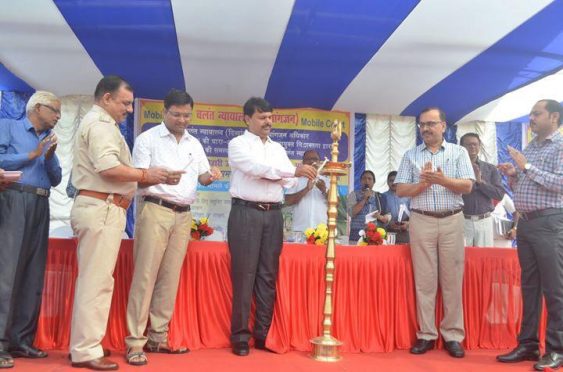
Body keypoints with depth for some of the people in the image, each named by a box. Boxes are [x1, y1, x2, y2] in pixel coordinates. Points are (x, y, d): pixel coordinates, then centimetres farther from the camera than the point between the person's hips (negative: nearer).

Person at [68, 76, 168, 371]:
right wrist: (145, 175, -11)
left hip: (97, 208, 11)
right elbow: (108, 167, -22)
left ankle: (83, 345, 20)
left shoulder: (97, 123, 24)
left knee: (91, 279, 12)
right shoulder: (101, 123, -9)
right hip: (101, 209, -11)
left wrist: (139, 178, 10)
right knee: (97, 280, -8)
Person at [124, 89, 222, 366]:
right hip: (156, 211, -5)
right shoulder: (148, 139, -1)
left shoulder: (195, 144, 15)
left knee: (170, 278, 6)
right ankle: (135, 341, -2)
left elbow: (202, 177, 17)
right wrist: (163, 178, -26)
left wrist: (212, 175, -6)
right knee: (145, 275, -7)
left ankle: (158, 337, 14)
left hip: (184, 215, 5)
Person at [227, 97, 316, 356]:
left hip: (273, 215, 5)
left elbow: (290, 180, 9)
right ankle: (240, 336, 6)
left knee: (268, 276, 7)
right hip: (246, 213, -5)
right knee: (244, 275, -3)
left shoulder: (277, 148, 18)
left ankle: (263, 335, 15)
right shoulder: (238, 144, 1)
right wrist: (294, 170, -20)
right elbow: (257, 168, -16)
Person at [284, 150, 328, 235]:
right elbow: (288, 201, -3)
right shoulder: (296, 180, 9)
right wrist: (306, 189, -13)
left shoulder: (326, 181, 14)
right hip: (300, 230, -1)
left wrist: (324, 191, -13)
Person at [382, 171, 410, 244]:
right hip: (388, 232, -1)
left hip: (404, 232, 2)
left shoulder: (407, 197, 12)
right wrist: (388, 223, -14)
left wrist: (408, 223, -7)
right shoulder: (384, 196, 8)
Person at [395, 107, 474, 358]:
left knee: (452, 280, 2)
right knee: (424, 280, 2)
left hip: (452, 221, 0)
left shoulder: (459, 152, 8)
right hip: (422, 222, 1)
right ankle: (426, 335, 10)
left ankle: (453, 336, 11)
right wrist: (424, 183, -12)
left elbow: (467, 186, -2)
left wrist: (442, 180, -17)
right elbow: (401, 190, 3)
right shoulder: (411, 156, 10)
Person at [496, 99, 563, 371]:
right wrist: (512, 175, 3)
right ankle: (528, 344, 17)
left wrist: (527, 167, -13)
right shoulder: (529, 148, 18)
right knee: (529, 286, 10)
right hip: (525, 223, 7)